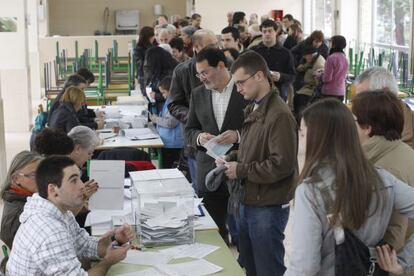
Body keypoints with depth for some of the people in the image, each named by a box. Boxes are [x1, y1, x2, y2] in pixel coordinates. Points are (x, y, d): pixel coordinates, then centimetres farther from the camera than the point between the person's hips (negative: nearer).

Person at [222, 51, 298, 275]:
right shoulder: (253, 109, 10)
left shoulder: (279, 115, -19)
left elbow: (282, 164, -23)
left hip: (268, 208, -9)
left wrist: (241, 171, -17)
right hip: (246, 202, 9)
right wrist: (232, 158, 2)